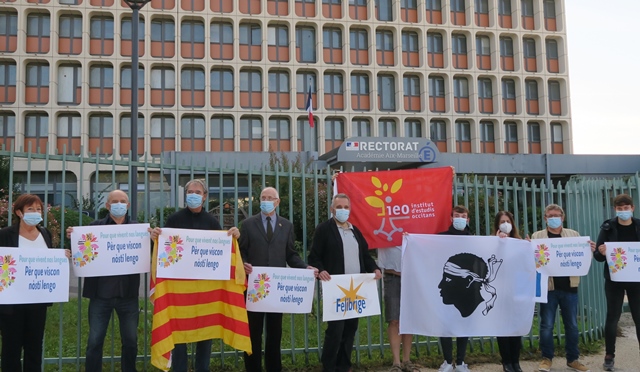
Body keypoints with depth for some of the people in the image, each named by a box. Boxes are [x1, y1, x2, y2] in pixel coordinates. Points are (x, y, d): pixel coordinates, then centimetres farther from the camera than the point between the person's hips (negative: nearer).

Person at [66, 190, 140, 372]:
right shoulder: (95, 227, 4)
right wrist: (73, 238, -17)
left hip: (128, 294, 1)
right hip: (101, 294, 0)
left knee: (130, 341, 10)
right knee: (95, 341, 5)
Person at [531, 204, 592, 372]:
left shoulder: (574, 235, 10)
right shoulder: (537, 236, 4)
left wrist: (590, 250, -10)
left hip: (569, 286, 2)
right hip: (548, 287, -2)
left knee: (572, 325, 9)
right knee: (547, 325, 2)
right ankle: (546, 358, 13)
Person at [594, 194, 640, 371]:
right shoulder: (608, 227, -1)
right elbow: (598, 256, 0)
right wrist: (601, 253, -23)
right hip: (614, 280, -1)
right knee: (612, 316, 4)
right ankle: (609, 356, 13)